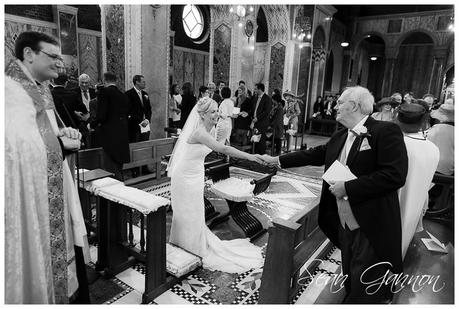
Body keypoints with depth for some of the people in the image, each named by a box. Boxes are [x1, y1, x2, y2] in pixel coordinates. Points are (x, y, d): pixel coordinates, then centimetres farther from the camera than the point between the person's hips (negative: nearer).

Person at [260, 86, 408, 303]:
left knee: (367, 293, 7)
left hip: (372, 229, -7)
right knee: (350, 285, 23)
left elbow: (395, 175, -23)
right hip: (345, 224, 7)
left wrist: (347, 188, -21)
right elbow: (315, 154, 17)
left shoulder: (386, 132, -15)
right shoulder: (339, 137, 10)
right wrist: (278, 160, 17)